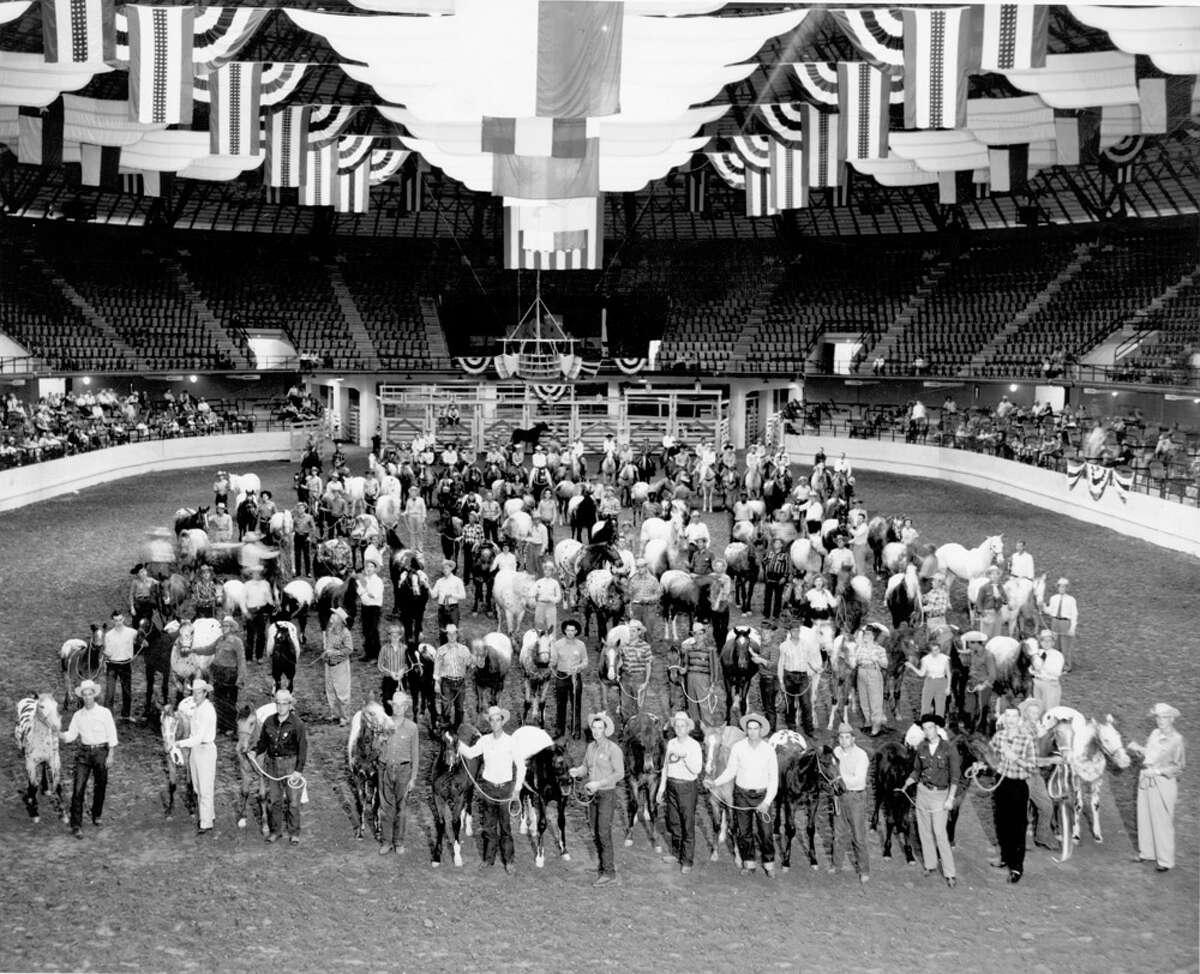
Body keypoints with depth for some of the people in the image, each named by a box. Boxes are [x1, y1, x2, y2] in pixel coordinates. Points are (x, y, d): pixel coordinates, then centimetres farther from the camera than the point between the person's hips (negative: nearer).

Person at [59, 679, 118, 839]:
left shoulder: (104, 713, -1)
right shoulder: (78, 715, 6)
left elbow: (111, 735, -1)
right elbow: (71, 735, 3)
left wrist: (110, 755, -6)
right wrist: (59, 735, -18)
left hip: (101, 751, -1)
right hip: (84, 752, 1)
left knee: (100, 786, 9)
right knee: (78, 788, -8)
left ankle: (97, 815, 33)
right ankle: (76, 825, -7)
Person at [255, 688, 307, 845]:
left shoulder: (297, 723, -10)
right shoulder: (269, 722, 3)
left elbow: (302, 748, -9)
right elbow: (263, 742, 15)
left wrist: (299, 770, -12)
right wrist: (255, 752, -4)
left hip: (290, 763, -4)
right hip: (272, 763, 4)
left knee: (293, 800, 1)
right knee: (273, 799, 8)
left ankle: (294, 833, 12)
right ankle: (274, 830, 21)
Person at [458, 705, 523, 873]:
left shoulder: (510, 741, -4)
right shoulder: (484, 740, 4)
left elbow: (520, 766, -1)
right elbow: (470, 753, -7)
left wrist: (517, 787, -6)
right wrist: (457, 742, -21)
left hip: (505, 787, -3)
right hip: (488, 787, 3)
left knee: (505, 824, -2)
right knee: (489, 824, 7)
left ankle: (508, 860, 5)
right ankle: (488, 858, 16)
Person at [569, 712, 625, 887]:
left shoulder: (613, 749, -13)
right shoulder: (590, 747, 7)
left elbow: (619, 773, -15)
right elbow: (585, 767, 13)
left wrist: (599, 783, -23)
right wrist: (576, 771, -10)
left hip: (607, 794, -7)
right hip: (592, 794, 7)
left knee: (604, 833, -10)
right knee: (594, 833, 10)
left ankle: (609, 872, -6)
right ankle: (604, 865, 22)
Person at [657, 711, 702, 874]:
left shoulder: (694, 745, -9)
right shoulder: (671, 743, 8)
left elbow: (697, 769, -15)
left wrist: (685, 757, -28)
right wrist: (661, 788, 16)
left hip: (687, 787, -6)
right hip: (671, 785, 6)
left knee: (688, 825, -3)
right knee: (673, 822, 14)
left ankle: (687, 860, 1)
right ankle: (676, 853, 29)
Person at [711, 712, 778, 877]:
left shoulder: (769, 750, -8)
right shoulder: (737, 748, -8)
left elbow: (773, 778, -4)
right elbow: (730, 771, 2)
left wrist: (767, 801, -12)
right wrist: (716, 783, -15)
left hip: (762, 795, -1)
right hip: (742, 794, 1)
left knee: (765, 832, -4)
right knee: (743, 831, 3)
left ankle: (769, 863, 10)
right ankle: (749, 863, 16)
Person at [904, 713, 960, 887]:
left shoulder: (949, 749, -9)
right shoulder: (921, 748, 2)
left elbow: (955, 776, -7)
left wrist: (950, 798, -12)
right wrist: (907, 784, -2)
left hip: (940, 794, -4)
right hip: (922, 792, 4)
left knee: (940, 834, -9)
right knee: (924, 831, 8)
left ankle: (949, 873, -4)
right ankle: (930, 864, 24)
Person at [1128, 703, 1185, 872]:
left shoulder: (1176, 739, -13)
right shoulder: (1155, 734, 6)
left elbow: (1178, 767, -13)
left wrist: (1158, 771, -20)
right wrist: (1138, 749, 0)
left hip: (1163, 782, -7)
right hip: (1146, 780, 7)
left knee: (1162, 822, -1)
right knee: (1144, 818, 15)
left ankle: (1166, 861, 9)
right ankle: (1147, 852, 30)